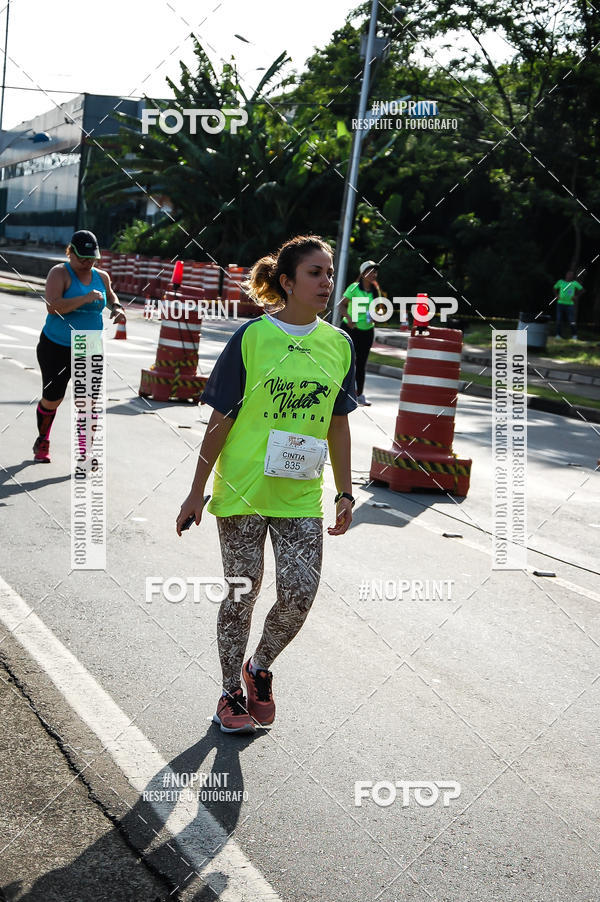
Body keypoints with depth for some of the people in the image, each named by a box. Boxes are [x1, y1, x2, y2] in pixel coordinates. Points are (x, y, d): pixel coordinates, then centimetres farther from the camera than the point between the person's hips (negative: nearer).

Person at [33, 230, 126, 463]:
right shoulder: (59, 273, -12)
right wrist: (85, 298, -32)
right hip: (56, 348, -3)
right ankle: (42, 441, 33)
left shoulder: (101, 276, 4)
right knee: (52, 400, 7)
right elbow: (52, 306, -27)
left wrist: (117, 308, 5)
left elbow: (110, 295, 27)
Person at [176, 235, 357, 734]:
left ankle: (259, 666, 26)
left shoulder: (339, 345, 4)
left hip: (301, 497, 3)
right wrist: (197, 492, -2)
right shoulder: (251, 337, -7)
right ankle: (231, 693, 26)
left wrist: (345, 494, 12)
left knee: (300, 595, -4)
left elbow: (338, 425, 12)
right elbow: (220, 420, -3)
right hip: (243, 491, -3)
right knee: (242, 594, 5)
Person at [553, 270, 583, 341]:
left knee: (572, 321, -7)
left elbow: (582, 289, 11)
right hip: (560, 303, 2)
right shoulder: (561, 282, 5)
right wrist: (557, 295, 6)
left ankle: (574, 335, 2)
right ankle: (558, 335, 8)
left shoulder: (574, 283, 1)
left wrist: (576, 296, 3)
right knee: (559, 320, 1)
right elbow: (555, 288, 20)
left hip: (570, 304, -1)